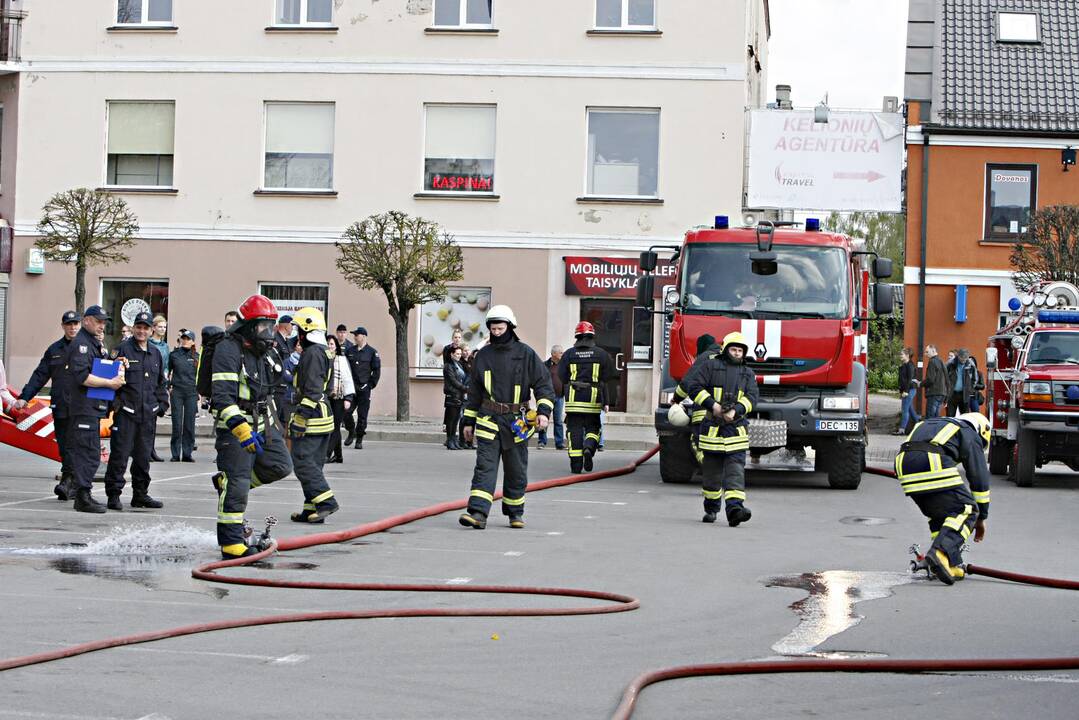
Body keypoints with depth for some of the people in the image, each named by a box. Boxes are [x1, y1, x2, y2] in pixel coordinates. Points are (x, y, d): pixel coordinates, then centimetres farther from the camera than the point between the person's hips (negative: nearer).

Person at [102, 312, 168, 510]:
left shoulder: (156, 354, 16)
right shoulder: (123, 349, -2)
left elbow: (161, 383, 24)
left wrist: (162, 405, 16)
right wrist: (115, 402, -14)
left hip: (148, 414, 6)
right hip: (126, 412, -6)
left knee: (143, 456, 11)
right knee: (120, 454, -5)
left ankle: (140, 494, 19)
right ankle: (114, 494, 0)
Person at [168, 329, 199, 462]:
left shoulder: (196, 356, 9)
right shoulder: (173, 355, 5)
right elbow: (167, 372, 9)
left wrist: (199, 394, 7)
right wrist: (168, 388, -1)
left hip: (191, 393, 1)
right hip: (176, 392, -1)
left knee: (189, 425, 1)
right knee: (177, 425, -3)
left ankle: (187, 454, 7)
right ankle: (175, 454, 1)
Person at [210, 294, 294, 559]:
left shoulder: (266, 352, 12)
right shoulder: (228, 350, -17)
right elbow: (223, 397, -25)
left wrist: (272, 422, 27)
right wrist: (242, 431, -33)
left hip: (261, 423, 8)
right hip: (233, 426, -8)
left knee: (281, 466, 1)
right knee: (236, 487, -8)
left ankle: (226, 480, 18)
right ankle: (231, 544, -2)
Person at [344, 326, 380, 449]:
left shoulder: (372, 352, 0)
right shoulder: (349, 351, 10)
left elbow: (376, 370, 0)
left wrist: (370, 385, -6)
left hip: (364, 389, -3)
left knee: (362, 415, -1)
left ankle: (359, 440, 8)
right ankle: (351, 433, 21)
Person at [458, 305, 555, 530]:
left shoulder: (525, 354, 1)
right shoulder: (483, 355, 8)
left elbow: (543, 383, 2)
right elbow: (474, 391, 16)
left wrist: (544, 411, -13)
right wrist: (469, 422, 15)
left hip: (516, 423, -1)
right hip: (489, 420, 1)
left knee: (516, 471, 8)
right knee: (485, 466, -11)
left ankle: (515, 513, 23)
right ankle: (478, 513, -19)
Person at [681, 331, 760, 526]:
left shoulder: (747, 374, 13)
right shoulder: (711, 366, 3)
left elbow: (752, 396, 0)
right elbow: (691, 383, -8)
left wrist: (736, 411, -19)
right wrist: (712, 405, -16)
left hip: (736, 428, 2)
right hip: (712, 427, -2)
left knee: (736, 469, -12)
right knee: (712, 471, 6)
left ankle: (735, 507, -24)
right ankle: (711, 509, 21)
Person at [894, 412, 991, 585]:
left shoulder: (928, 424, 39)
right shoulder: (970, 435, 20)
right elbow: (979, 477, 16)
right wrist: (981, 518, 23)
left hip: (904, 465, 7)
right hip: (933, 467, -7)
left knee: (939, 513, 21)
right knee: (966, 510, 2)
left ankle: (952, 566, 10)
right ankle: (941, 552, -20)